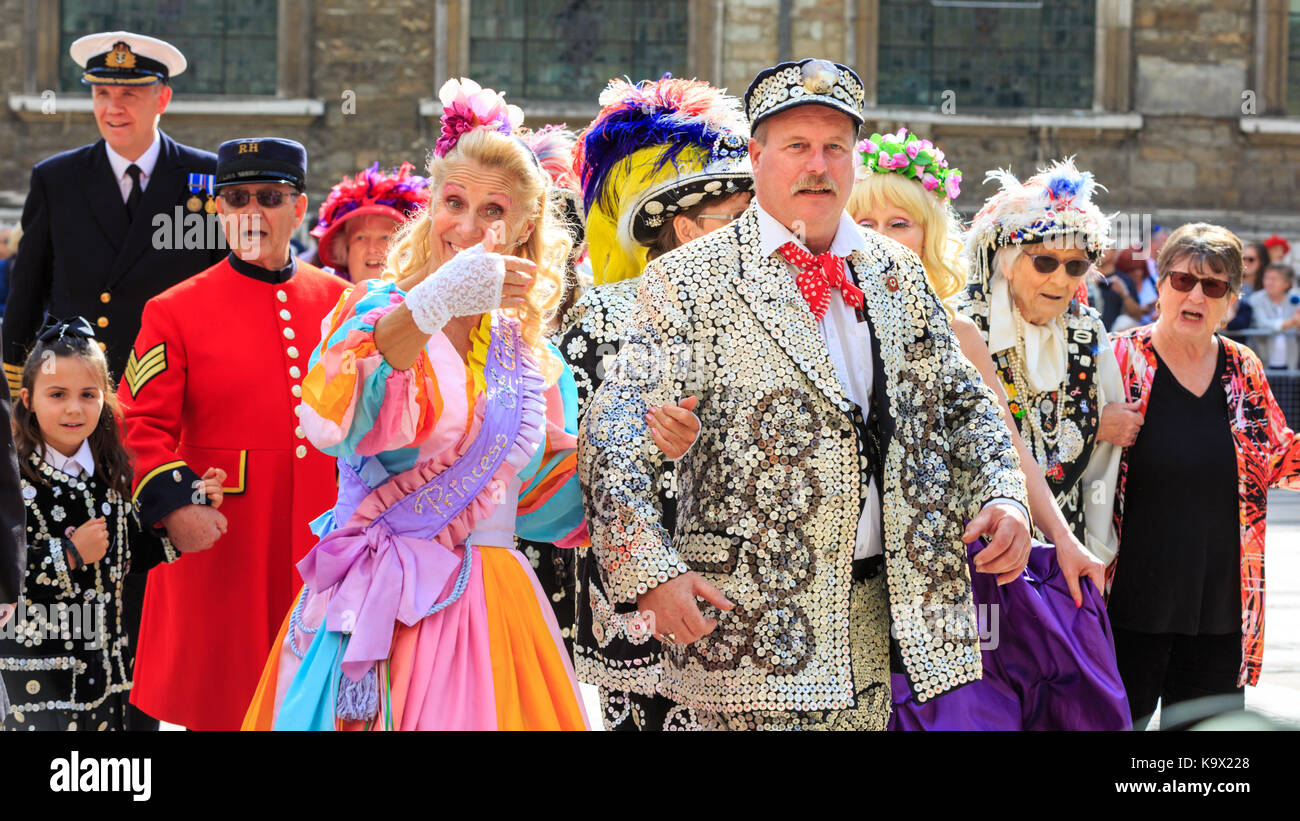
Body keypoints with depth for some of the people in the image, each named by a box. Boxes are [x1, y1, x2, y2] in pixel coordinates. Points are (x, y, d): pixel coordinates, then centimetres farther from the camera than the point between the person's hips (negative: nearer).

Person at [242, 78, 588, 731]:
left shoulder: (526, 351, 13)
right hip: (376, 608, -3)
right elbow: (330, 421, -21)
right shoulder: (376, 310, 0)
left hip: (488, 612, 4)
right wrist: (435, 301, -30)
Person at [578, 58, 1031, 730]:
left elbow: (965, 404, 20)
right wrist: (652, 571, -24)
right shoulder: (689, 281, -4)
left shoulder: (900, 276, 13)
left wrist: (1004, 499, 0)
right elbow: (616, 432, -12)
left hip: (876, 626, 5)